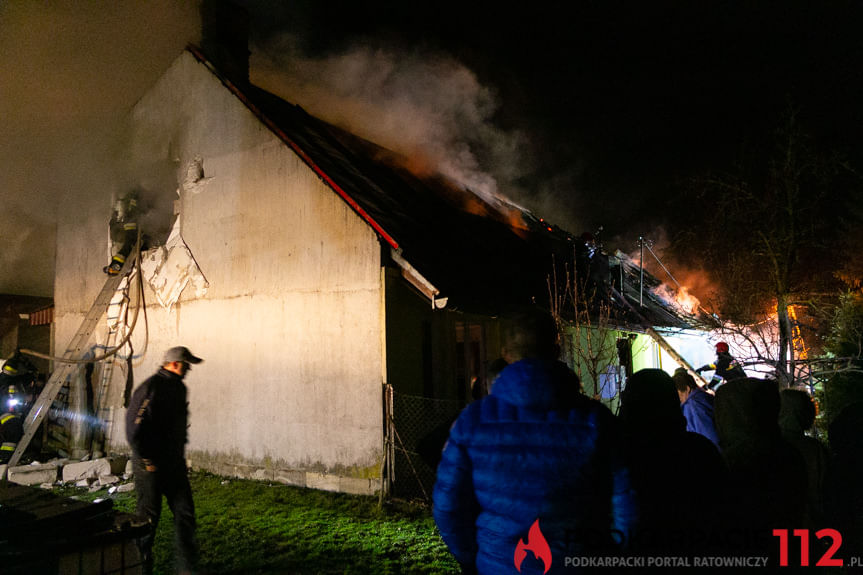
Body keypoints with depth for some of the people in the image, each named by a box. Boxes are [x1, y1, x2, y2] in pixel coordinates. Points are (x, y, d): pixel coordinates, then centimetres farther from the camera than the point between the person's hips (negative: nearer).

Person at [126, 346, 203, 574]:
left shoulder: (178, 387, 10)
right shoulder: (151, 388, -18)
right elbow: (134, 428, -22)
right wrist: (147, 460, -16)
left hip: (174, 464, 8)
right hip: (151, 466, -7)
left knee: (185, 512, 6)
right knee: (149, 516, 6)